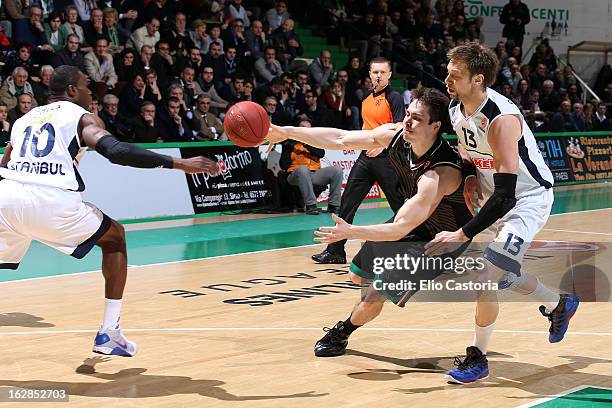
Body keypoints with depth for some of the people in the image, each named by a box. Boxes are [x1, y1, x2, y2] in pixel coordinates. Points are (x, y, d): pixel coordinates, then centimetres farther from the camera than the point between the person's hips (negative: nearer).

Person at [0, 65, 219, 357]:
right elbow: (117, 152, -5)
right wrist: (179, 164, -4)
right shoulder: (82, 117, 12)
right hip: (54, 201, -4)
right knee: (115, 238, 21)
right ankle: (109, 333, 16)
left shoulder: (24, 118, 28)